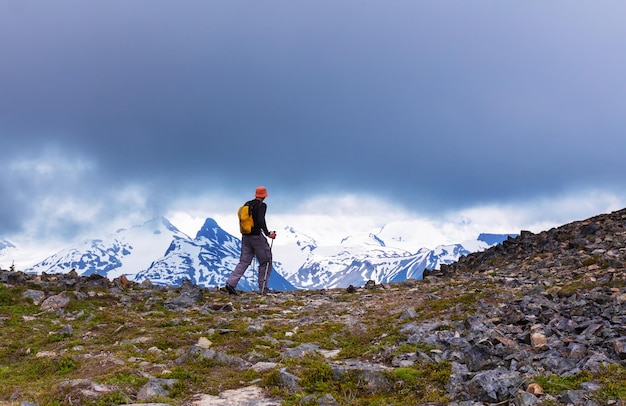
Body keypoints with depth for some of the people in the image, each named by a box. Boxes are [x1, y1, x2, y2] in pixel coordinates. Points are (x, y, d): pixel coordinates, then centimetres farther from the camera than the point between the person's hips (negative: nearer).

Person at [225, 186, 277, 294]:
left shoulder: (247, 204, 11)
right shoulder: (262, 205, -11)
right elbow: (261, 220, -24)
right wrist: (267, 234, -19)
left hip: (245, 236, 7)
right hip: (256, 236, -7)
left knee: (244, 261, 10)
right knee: (265, 261, 7)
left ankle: (231, 283, -6)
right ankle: (263, 288, 9)